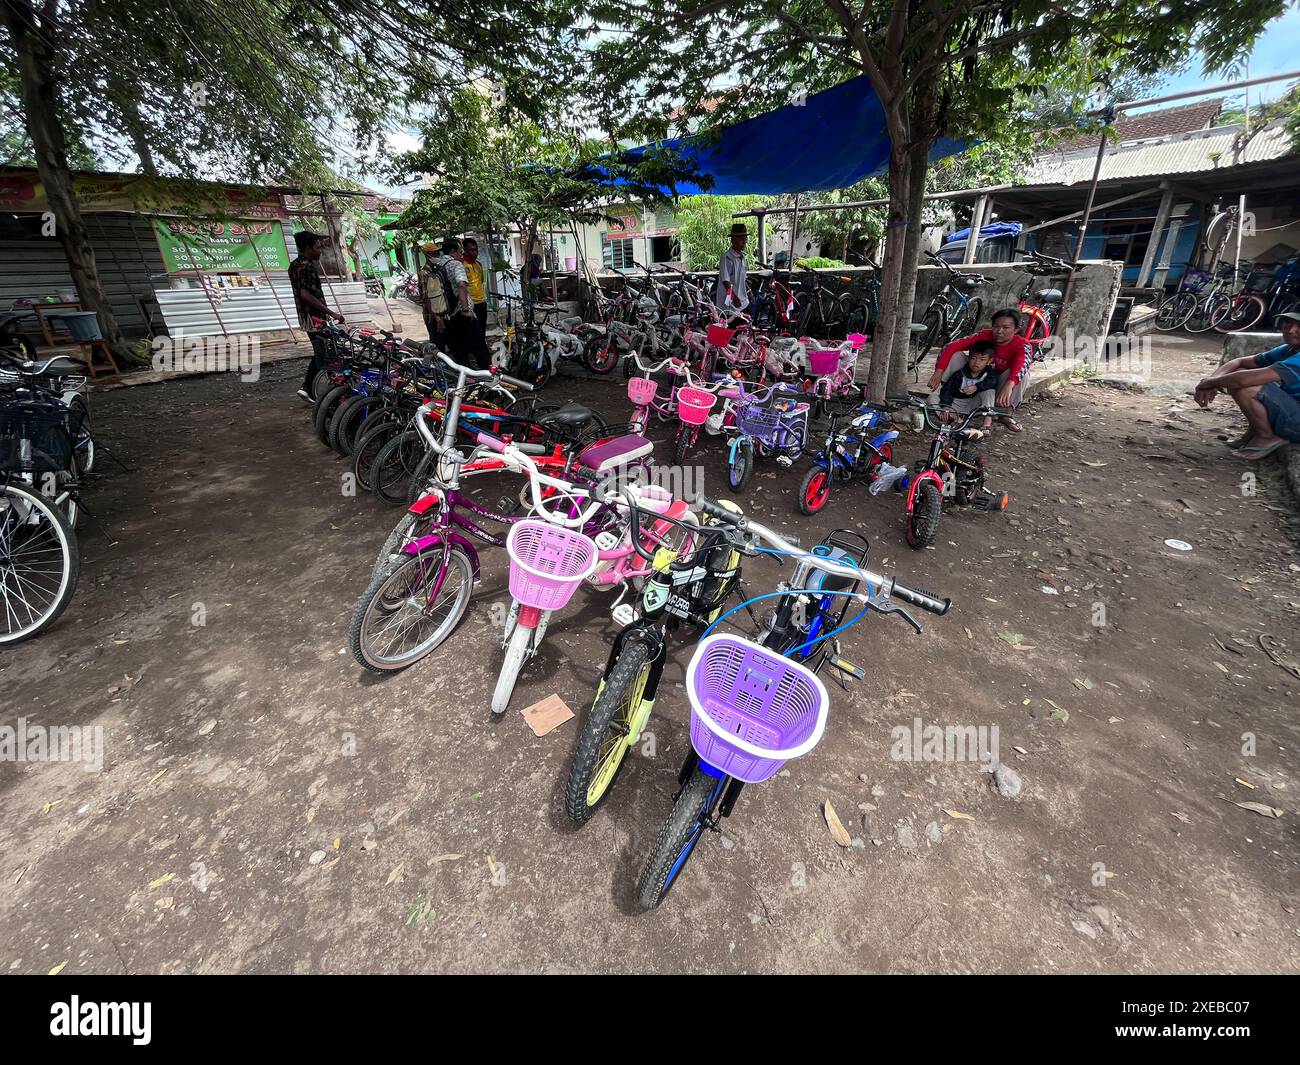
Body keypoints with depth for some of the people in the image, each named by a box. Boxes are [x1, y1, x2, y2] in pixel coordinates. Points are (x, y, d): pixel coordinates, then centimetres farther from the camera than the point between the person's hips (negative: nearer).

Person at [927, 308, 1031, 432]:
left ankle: (1006, 414, -17)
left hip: (998, 387, -1)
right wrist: (939, 372, -39)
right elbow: (951, 346, -25)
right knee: (956, 355, -20)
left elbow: (1022, 363, -41)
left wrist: (1009, 385, -62)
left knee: (1022, 372, -31)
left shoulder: (1021, 345, -18)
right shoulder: (985, 335, -15)